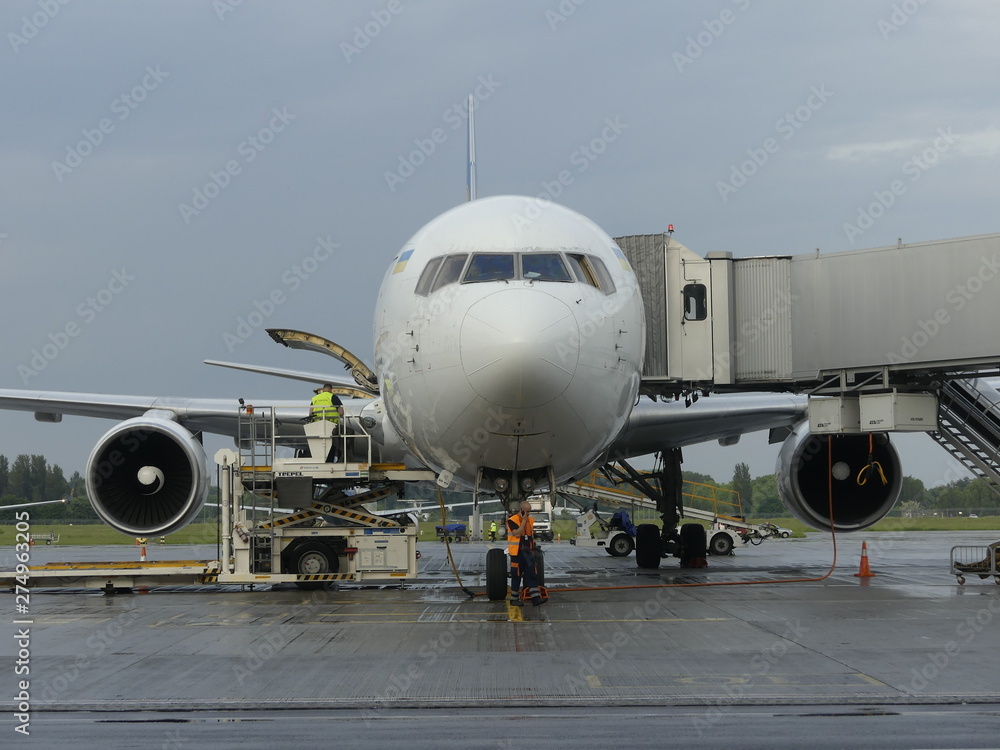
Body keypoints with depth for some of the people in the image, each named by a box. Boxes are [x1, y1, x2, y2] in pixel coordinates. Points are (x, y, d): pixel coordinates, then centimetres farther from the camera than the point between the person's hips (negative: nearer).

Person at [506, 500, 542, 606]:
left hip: (528, 552, 5)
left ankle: (535, 597, -7)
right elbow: (517, 533, -22)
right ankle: (514, 598, 11)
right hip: (517, 553, -5)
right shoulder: (512, 520, -10)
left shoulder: (531, 520, 12)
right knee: (516, 575, 2)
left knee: (531, 574, -2)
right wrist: (524, 521, -19)